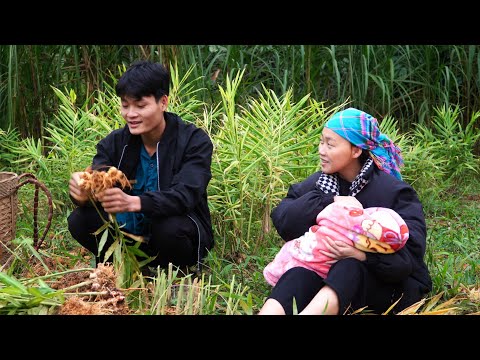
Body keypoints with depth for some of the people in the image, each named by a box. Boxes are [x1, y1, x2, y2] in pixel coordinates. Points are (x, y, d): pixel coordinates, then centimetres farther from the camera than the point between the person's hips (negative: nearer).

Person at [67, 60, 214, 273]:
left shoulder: (195, 142, -15)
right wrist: (82, 193, -43)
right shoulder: (115, 142, -2)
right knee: (80, 221, -18)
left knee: (169, 227, -35)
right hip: (130, 233, 4)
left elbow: (185, 195, -30)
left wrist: (133, 202, -48)